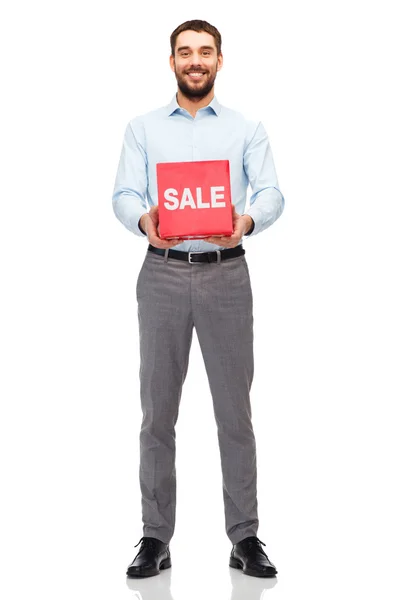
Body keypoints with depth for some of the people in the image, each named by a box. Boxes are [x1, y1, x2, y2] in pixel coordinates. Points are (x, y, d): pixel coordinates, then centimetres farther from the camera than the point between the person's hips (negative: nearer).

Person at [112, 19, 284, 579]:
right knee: (158, 411, 4)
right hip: (163, 274, 1)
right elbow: (124, 194, -2)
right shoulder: (143, 128, 10)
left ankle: (245, 538, 13)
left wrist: (248, 221, -28)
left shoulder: (248, 129, 9)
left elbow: (272, 192, -4)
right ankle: (155, 537, 15)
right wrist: (143, 221, -26)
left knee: (235, 410, 2)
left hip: (226, 274, 0)